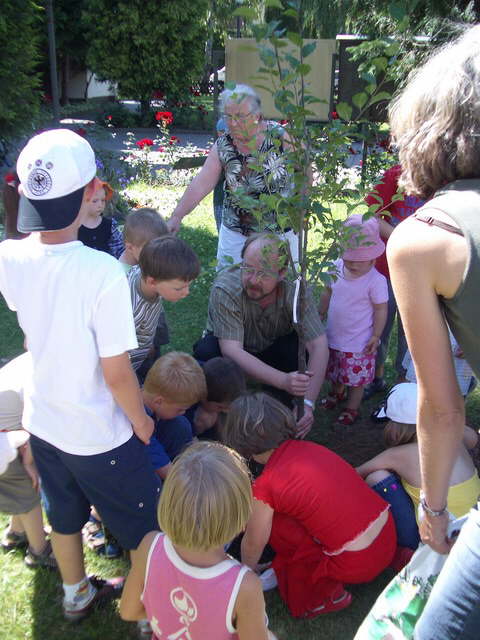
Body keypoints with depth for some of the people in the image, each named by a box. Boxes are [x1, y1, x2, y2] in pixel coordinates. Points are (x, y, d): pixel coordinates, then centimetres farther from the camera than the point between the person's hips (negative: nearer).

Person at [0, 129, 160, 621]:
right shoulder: (101, 271, -31)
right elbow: (116, 372, -23)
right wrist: (141, 420, -7)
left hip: (42, 423, 6)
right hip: (100, 434, -6)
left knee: (64, 515, 29)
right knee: (142, 527, 19)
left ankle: (77, 596, 54)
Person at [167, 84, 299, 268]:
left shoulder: (280, 137, -12)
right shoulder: (222, 146, -5)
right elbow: (200, 185, -8)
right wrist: (177, 216, -14)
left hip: (282, 231, -1)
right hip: (236, 231, 2)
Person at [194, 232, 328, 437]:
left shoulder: (294, 290, -27)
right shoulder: (225, 289, -33)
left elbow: (319, 346, -30)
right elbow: (232, 351, -39)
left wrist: (308, 403, -42)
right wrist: (283, 380, -53)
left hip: (273, 349, 2)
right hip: (236, 351, -1)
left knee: (300, 348, -30)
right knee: (206, 351, -34)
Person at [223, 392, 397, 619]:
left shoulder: (265, 486, -13)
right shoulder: (308, 448, 4)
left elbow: (254, 543, 4)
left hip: (358, 565, -7)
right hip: (390, 534, 7)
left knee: (275, 522, 3)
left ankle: (326, 595, 12)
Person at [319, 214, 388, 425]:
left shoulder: (376, 281, -23)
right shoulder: (337, 267, -7)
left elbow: (381, 310, -15)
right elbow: (328, 293, 9)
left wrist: (376, 336, -13)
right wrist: (320, 313, 15)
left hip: (358, 342, -6)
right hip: (333, 335, 6)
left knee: (356, 377, 9)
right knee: (334, 370, 26)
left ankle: (352, 408, 31)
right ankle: (336, 392, 54)